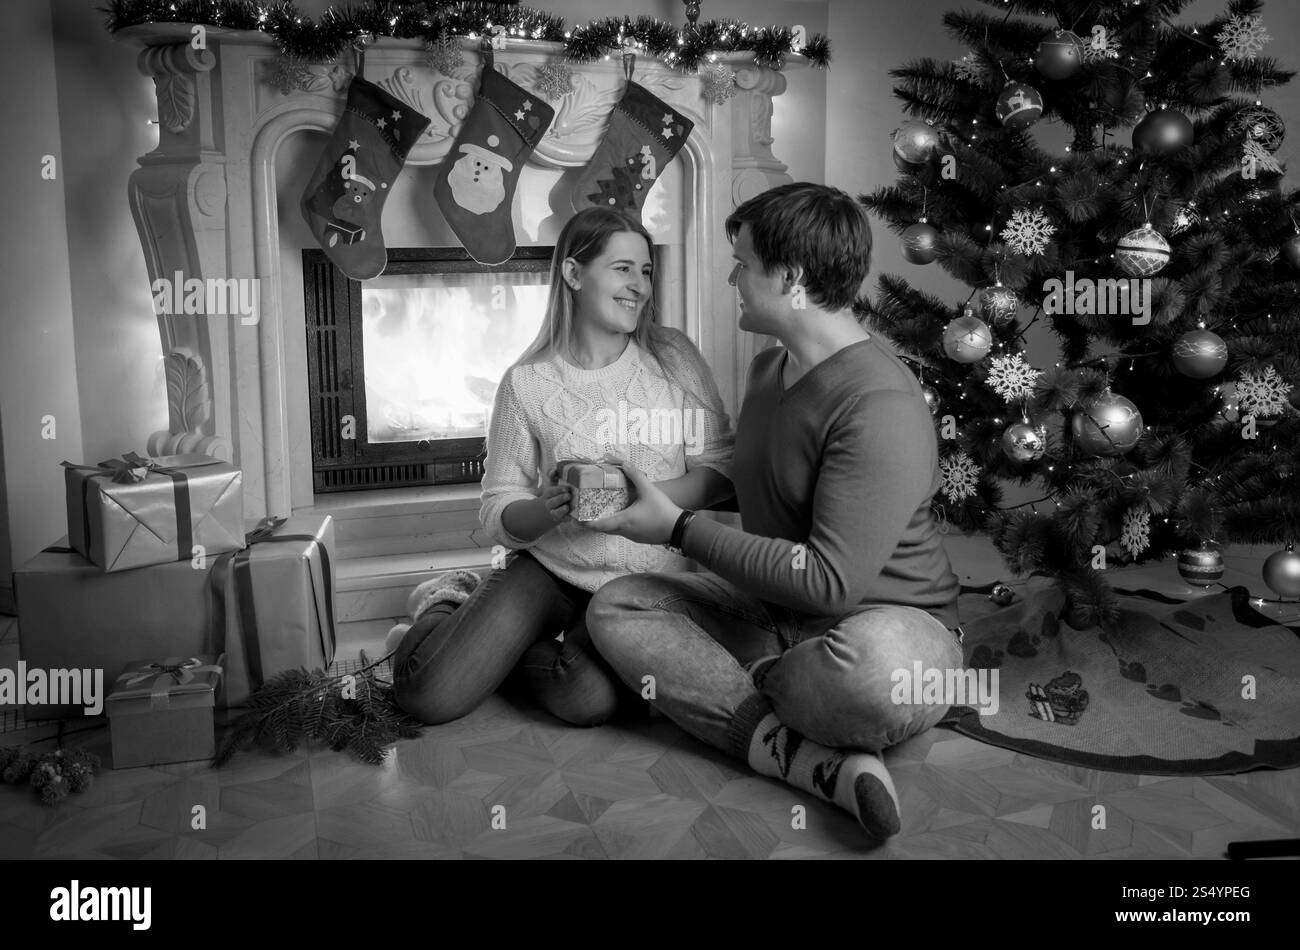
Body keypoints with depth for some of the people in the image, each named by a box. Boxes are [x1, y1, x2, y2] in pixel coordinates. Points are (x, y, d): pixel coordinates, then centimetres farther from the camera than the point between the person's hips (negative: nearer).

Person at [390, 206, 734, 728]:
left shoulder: (673, 357, 0)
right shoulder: (526, 382, -3)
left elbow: (720, 468, -3)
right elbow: (498, 514, -2)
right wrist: (549, 509, -24)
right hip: (548, 566, 0)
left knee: (589, 699, -29)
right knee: (428, 698, -12)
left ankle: (532, 650, 6)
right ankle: (451, 604, 21)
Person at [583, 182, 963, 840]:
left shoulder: (881, 404, -23)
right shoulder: (767, 368, 8)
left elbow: (831, 581, -26)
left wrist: (679, 528, -20)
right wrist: (656, 492, 15)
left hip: (887, 620, -9)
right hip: (775, 613, 9)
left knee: (874, 665, -44)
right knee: (615, 607, -11)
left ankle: (735, 691, -10)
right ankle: (820, 764, -25)